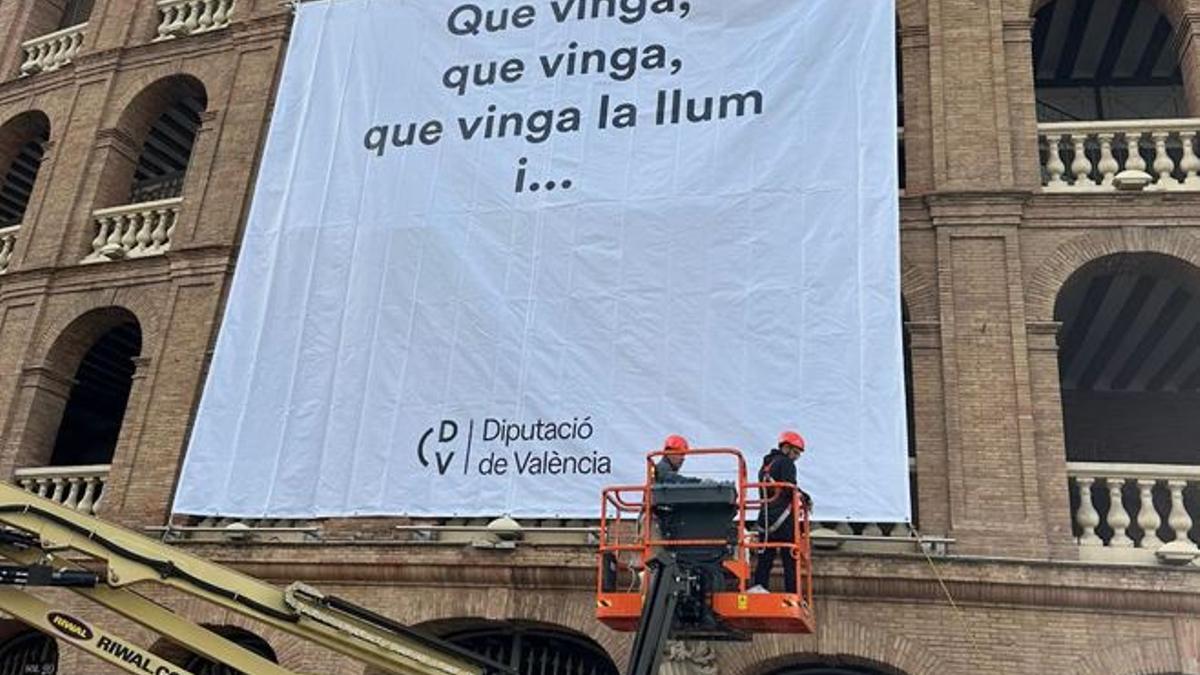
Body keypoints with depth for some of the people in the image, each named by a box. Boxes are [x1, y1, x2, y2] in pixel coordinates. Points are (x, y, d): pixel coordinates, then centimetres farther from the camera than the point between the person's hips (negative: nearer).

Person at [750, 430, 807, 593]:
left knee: (765, 556, 7)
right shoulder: (786, 463, -5)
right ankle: (792, 594, -3)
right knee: (790, 559, -2)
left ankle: (759, 585, -6)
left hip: (765, 517, 7)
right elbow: (790, 488, -16)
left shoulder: (765, 466, 20)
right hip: (783, 517, -7)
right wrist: (804, 497, 0)